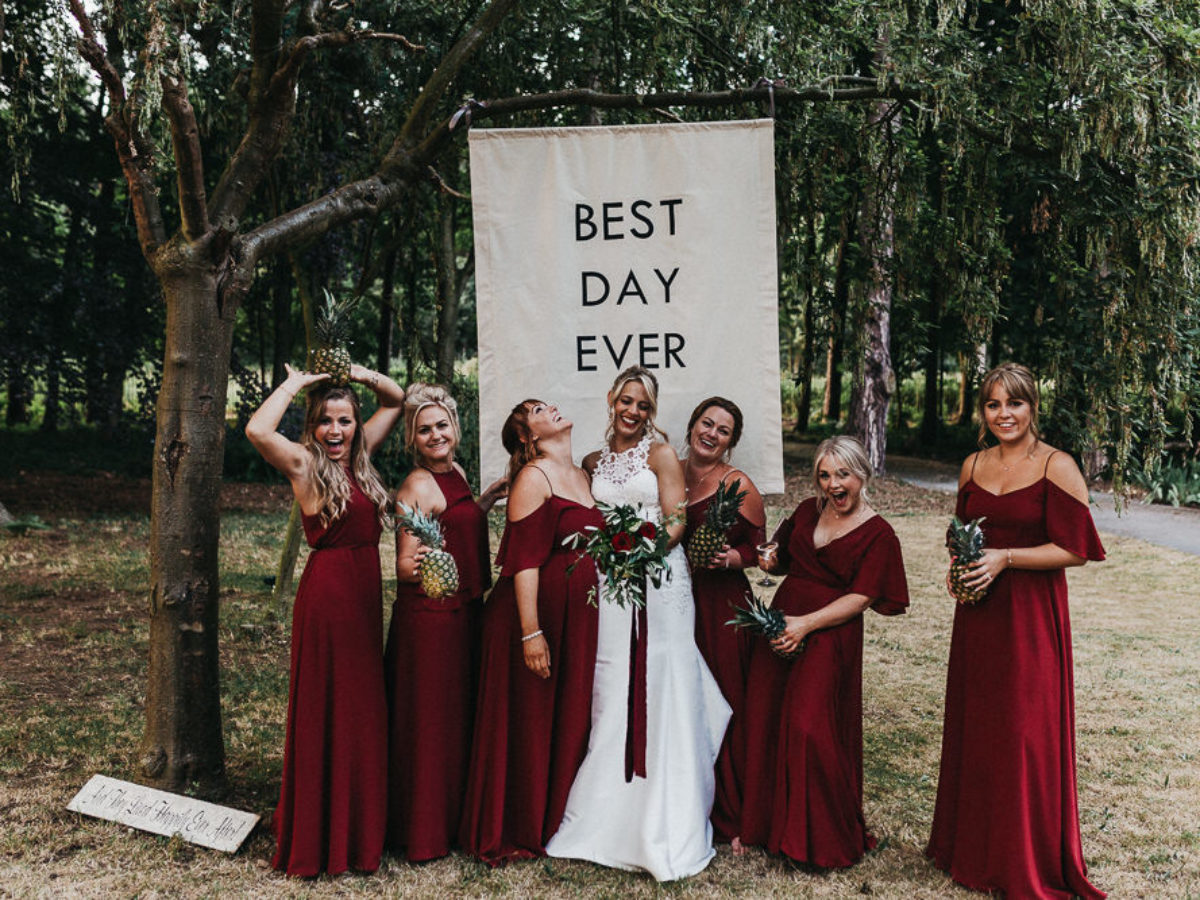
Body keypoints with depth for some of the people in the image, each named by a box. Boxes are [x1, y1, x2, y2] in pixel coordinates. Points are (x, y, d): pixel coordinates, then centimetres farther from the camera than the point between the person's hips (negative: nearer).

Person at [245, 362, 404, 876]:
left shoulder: (359, 456, 11)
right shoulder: (304, 463, -7)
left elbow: (396, 401, 22)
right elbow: (257, 430, -27)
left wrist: (361, 374, 5)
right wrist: (296, 384, -14)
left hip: (366, 593, 7)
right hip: (326, 592, -7)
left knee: (363, 710, 13)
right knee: (325, 713, 1)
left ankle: (359, 829, 26)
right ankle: (317, 839, 13)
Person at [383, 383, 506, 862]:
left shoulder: (456, 473, 10)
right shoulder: (417, 487, -15)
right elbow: (404, 566, -19)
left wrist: (485, 500, 16)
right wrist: (413, 566, -39)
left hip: (461, 612, 9)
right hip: (428, 615, -9)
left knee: (458, 714, 18)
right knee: (429, 720, 0)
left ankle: (451, 819, 33)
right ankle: (423, 833, 15)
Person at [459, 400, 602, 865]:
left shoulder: (582, 475, 14)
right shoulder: (533, 478, -10)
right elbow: (524, 559, -17)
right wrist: (531, 632, -22)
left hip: (581, 613, 8)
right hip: (541, 611, -7)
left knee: (572, 718, 14)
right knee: (531, 722, 3)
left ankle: (560, 823, 28)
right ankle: (518, 831, 17)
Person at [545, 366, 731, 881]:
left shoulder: (660, 453, 2)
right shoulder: (593, 463, 15)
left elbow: (676, 521, -6)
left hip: (658, 582, -4)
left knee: (659, 695, -3)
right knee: (610, 698, 4)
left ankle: (664, 829, 6)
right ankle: (610, 820, 16)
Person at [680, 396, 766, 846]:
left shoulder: (739, 485, -4)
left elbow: (760, 548, 0)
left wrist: (730, 559, -18)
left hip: (722, 606, -4)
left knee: (722, 705, -3)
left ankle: (732, 816, 11)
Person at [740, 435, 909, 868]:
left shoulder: (877, 534, -5)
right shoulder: (808, 510, 10)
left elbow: (860, 598, -11)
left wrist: (806, 623, -20)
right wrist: (769, 561, -1)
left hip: (830, 636, -5)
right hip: (779, 623, 5)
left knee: (808, 727, -12)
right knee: (765, 722, 5)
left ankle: (823, 838, 8)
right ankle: (770, 822, 23)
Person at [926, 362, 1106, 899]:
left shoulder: (1057, 467, -9)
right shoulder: (973, 466, 9)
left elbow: (1075, 550, -13)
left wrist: (1005, 558, -19)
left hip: (1031, 615, -6)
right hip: (977, 614, 6)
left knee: (1026, 737, -1)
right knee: (973, 728, 13)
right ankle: (973, 850, 29)